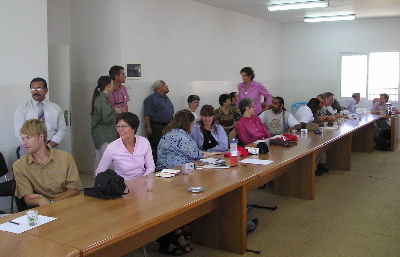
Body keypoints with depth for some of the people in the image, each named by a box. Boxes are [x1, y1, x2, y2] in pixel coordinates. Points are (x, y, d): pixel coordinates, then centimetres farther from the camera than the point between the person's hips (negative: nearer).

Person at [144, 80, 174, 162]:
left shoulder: (166, 98, 19)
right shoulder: (151, 98, -7)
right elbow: (147, 115, -14)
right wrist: (148, 128, -20)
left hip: (167, 127, 8)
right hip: (156, 127, -8)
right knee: (156, 148, -6)